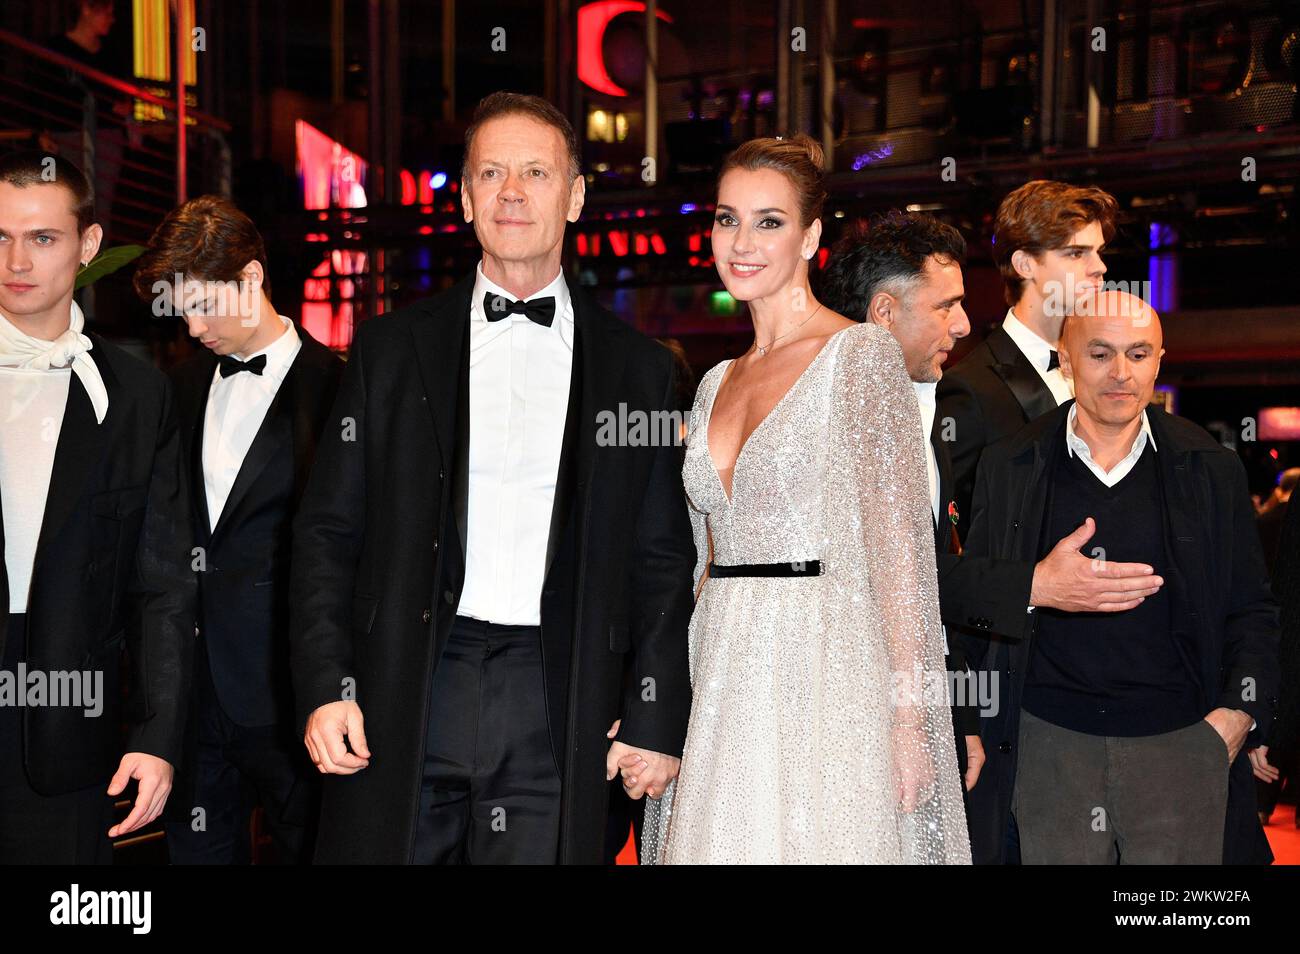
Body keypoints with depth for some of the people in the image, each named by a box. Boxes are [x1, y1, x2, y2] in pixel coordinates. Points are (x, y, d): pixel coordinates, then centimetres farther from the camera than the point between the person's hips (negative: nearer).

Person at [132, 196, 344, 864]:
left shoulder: (335, 388, -9)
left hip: (284, 695, -5)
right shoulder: (183, 387, 11)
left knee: (306, 845, 6)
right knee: (196, 848, 14)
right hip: (194, 685, 6)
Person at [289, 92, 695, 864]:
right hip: (403, 701, 1)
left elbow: (663, 562, 7)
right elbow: (328, 531, 7)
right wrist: (325, 687, -3)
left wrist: (658, 718, 0)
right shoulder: (393, 349, 8)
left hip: (559, 710, 0)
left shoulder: (638, 369, 8)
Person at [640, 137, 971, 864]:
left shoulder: (862, 353, -5)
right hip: (721, 689, 6)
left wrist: (908, 719, -16)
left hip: (827, 680, -6)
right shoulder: (718, 383, 14)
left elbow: (898, 546, -11)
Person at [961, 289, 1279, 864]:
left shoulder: (1211, 470, 6)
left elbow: (1251, 610, 10)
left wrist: (1241, 710, -4)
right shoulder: (1008, 468, 5)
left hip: (1182, 744, 0)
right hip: (1048, 744, 0)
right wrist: (973, 728, 4)